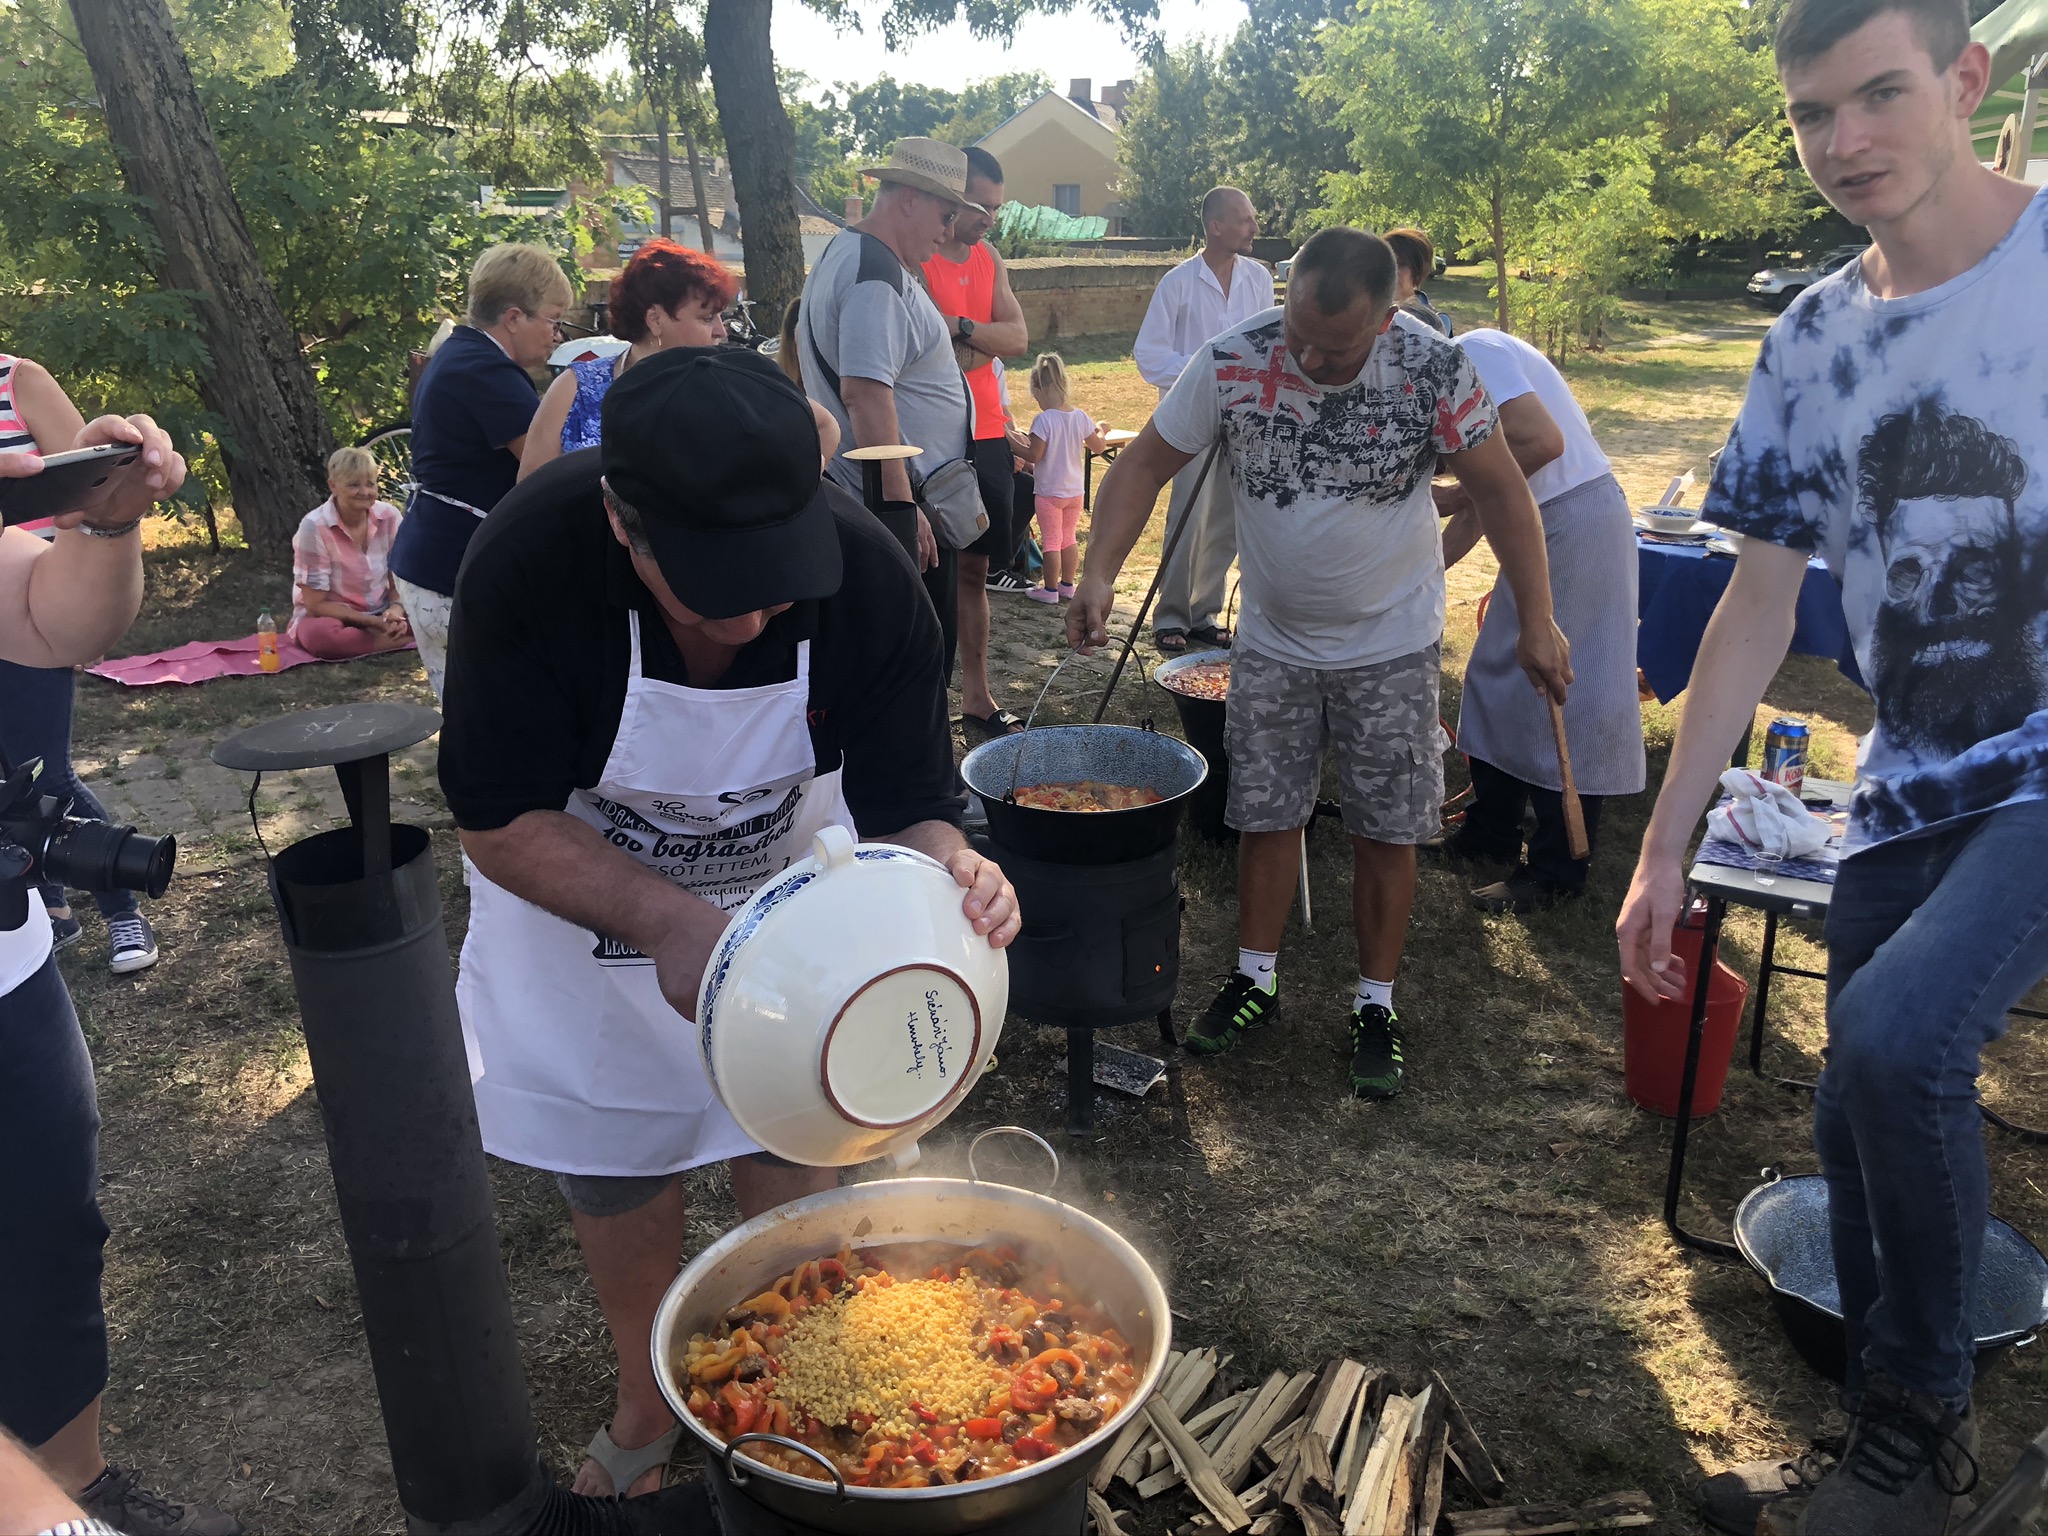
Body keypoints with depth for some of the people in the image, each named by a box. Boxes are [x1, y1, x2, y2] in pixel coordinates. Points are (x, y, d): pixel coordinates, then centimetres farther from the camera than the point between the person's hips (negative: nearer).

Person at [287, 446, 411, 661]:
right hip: (331, 616, -2)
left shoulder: (389, 517, -9)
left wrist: (396, 611, -24)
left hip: (380, 615, 2)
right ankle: (402, 640, -24)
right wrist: (374, 622, -26)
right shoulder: (314, 527, -18)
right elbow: (315, 604, -17)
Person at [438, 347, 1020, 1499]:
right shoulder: (530, 561, -35)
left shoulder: (870, 575, -31)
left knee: (792, 1157, 10)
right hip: (584, 900, 0)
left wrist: (950, 872, -46)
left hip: (784, 887, 1)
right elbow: (500, 820, -26)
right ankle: (647, 1404, 45)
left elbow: (906, 809, -22)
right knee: (616, 1176, 16)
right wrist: (668, 923, -41)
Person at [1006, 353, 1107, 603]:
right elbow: (1098, 447, 8)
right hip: (1075, 490, 6)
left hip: (1049, 491, -6)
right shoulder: (1081, 418, -2)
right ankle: (1067, 584, 25)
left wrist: (1014, 446, -6)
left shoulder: (1044, 420, -19)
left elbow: (1034, 455, -20)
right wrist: (1100, 430, 27)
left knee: (1051, 540, 2)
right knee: (1069, 537, 17)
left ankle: (1050, 589, 7)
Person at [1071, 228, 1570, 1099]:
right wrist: (1099, 574, -26)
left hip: (1391, 645, -1)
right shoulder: (1233, 362, -17)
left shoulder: (1433, 372, -18)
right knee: (1265, 814, 9)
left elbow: (1498, 488, -9)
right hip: (1274, 641, 1)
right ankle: (1256, 980, 28)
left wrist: (1537, 621, -11)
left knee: (1385, 830, 5)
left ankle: (1376, 1007, 20)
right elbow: (1146, 463, -12)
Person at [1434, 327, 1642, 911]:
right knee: (1498, 677, 15)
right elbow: (1474, 516, 19)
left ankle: (1557, 872, 4)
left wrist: (1461, 494, -14)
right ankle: (1491, 833, 28)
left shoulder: (1473, 353, -12)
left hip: (1578, 519, -10)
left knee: (1561, 692, -5)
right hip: (1540, 526, 10)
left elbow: (1544, 441, -25)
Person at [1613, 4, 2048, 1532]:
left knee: (1893, 1035, -25)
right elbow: (1759, 607, 6)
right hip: (1911, 789, 5)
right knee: (1864, 1127, 9)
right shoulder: (1812, 344, 5)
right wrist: (1664, 846, 4)